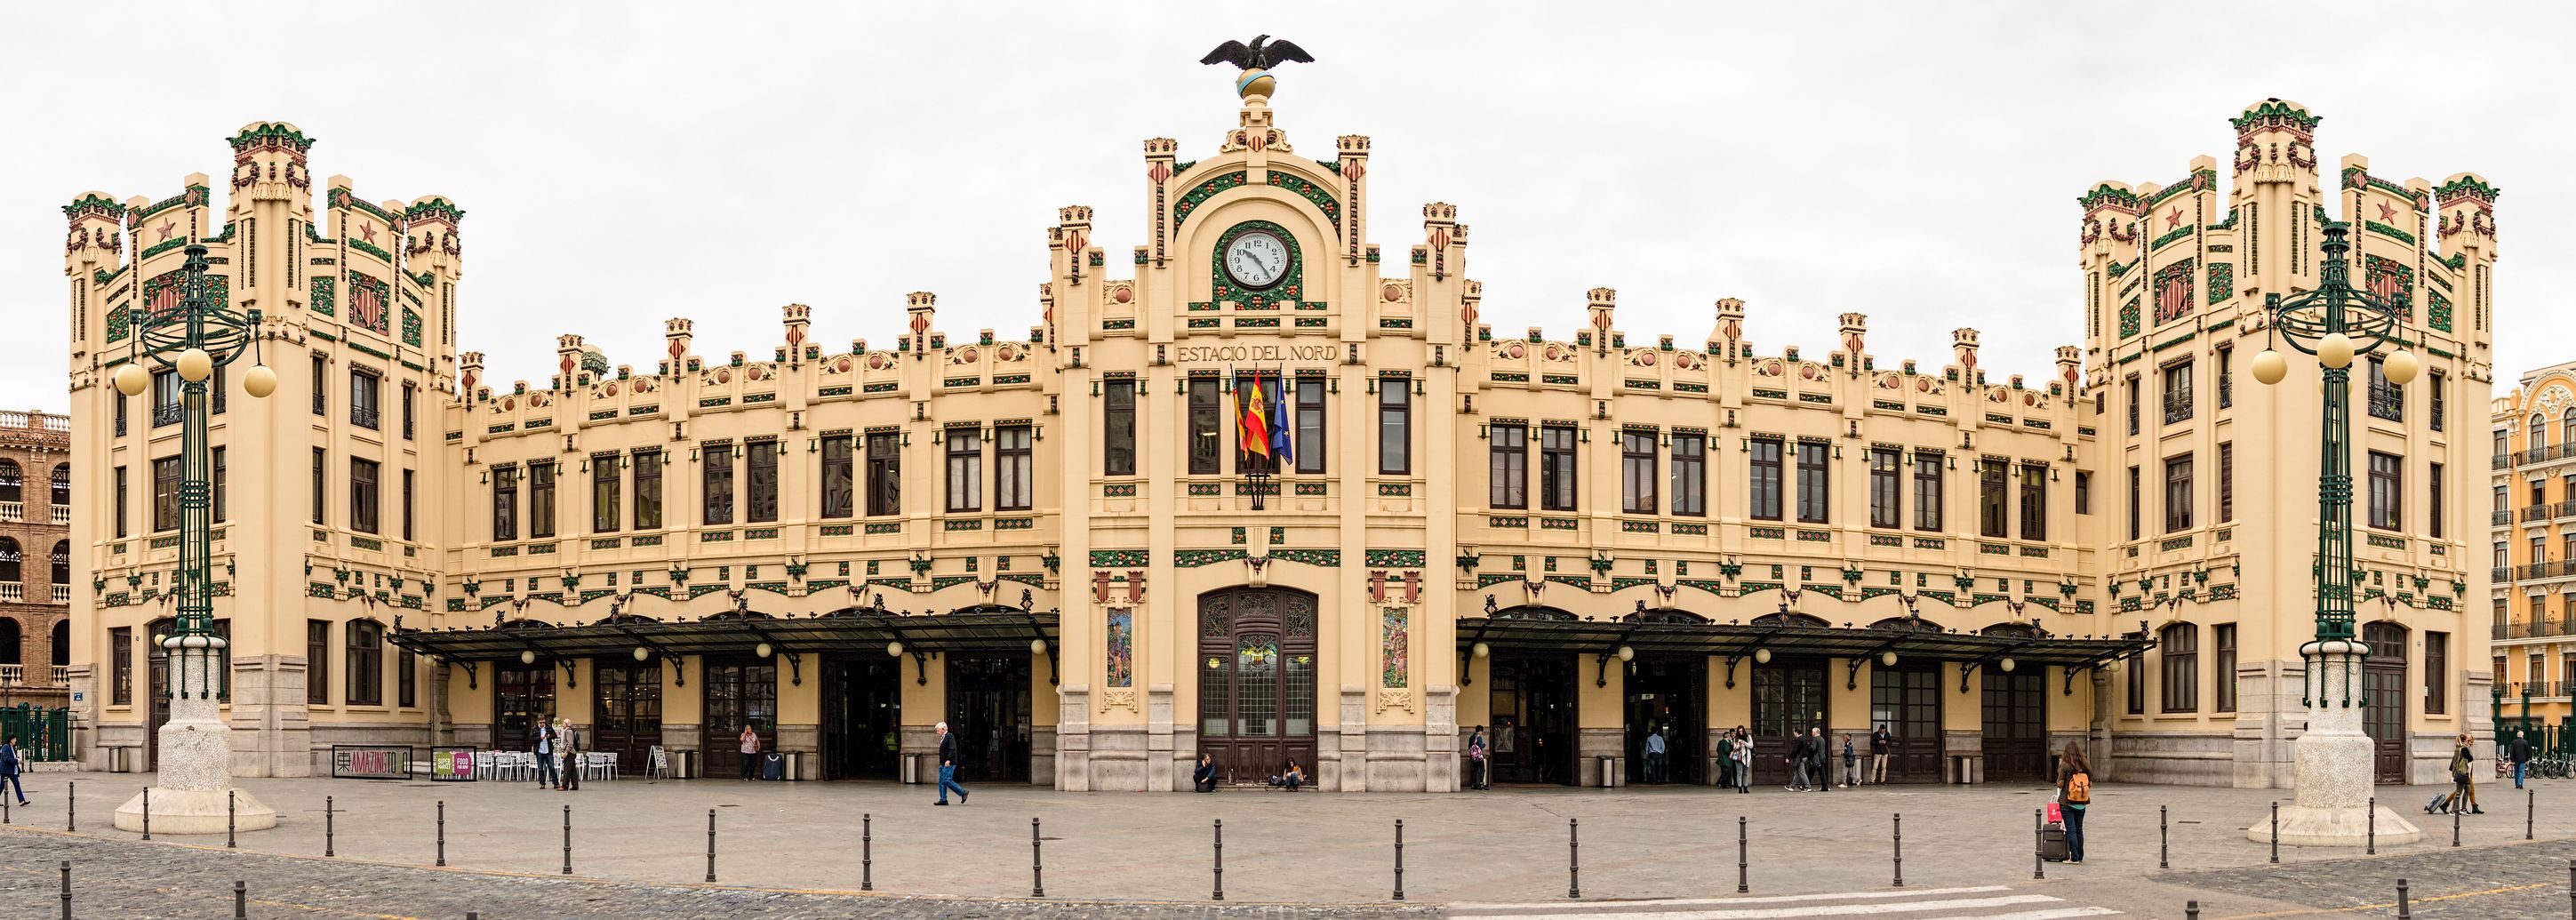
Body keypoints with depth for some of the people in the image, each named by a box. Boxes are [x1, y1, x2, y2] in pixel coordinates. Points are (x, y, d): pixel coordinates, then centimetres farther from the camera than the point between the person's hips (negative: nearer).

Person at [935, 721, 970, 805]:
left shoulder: (950, 736, -10)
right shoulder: (943, 738, 19)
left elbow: (952, 749, -20)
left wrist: (948, 760, -27)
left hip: (949, 764, -10)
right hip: (943, 764, 10)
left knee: (947, 780, -14)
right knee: (942, 781, 6)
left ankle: (963, 792, -4)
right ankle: (943, 800, 9)